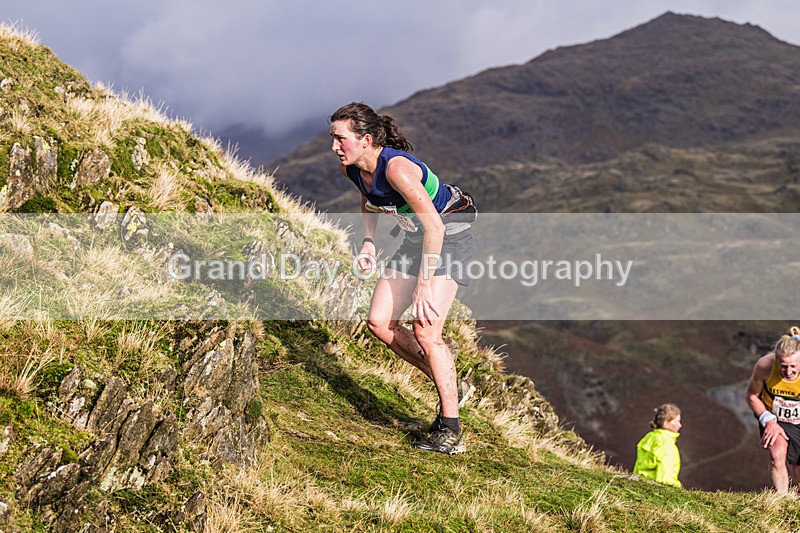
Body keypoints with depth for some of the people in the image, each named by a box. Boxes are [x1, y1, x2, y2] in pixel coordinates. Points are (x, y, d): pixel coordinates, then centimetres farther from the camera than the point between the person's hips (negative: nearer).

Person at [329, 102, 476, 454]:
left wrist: (424, 287, -31)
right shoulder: (351, 169, -6)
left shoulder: (397, 167, -31)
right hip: (415, 239, 9)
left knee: (425, 330, -18)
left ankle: (451, 432, -11)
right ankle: (447, 384, 17)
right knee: (379, 323, 1)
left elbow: (434, 226, -32)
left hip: (450, 237, -8)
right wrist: (368, 242, 2)